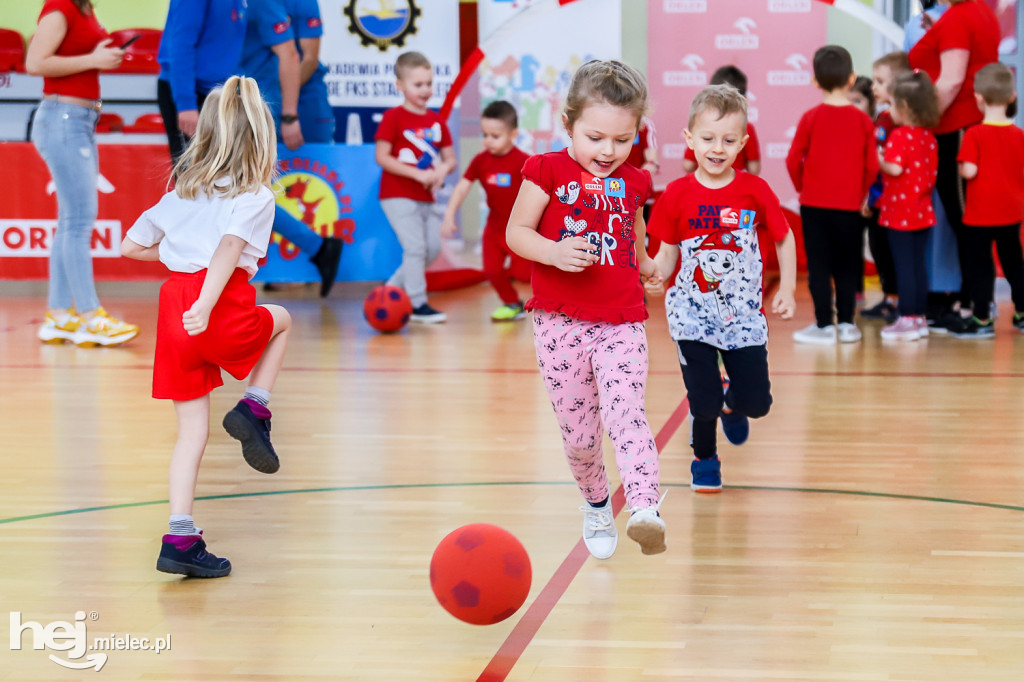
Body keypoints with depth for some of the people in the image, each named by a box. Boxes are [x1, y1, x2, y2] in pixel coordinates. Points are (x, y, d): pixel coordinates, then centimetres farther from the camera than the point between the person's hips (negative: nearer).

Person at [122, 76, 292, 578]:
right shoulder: (256, 195, -1)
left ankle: (180, 539, 3)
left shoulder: (182, 192, 18)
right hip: (224, 309, -5)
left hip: (173, 305, 5)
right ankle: (254, 408, 10)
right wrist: (206, 305, -30)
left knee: (192, 432, 10)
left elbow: (131, 246, 20)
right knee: (281, 322, 30)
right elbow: (230, 246, -19)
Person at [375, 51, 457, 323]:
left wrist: (441, 170, -13)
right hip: (398, 196, -7)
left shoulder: (436, 121, 10)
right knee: (415, 247, -12)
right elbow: (382, 157, -13)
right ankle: (417, 304, -4)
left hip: (425, 198, 7)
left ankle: (392, 290, 20)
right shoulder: (394, 117, -7)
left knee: (433, 247, 5)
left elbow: (450, 159, 12)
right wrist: (417, 174, -19)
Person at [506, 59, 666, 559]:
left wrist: (643, 264, 34)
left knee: (626, 413, -19)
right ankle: (596, 505, 31)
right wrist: (554, 252, -21)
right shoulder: (548, 171, -4)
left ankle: (645, 510, -32)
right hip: (560, 324, -1)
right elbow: (516, 232, -5)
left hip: (622, 324, 1)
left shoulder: (634, 183, 8)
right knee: (578, 432, 6)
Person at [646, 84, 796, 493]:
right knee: (703, 399, -1)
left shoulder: (755, 191, -6)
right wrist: (653, 275, -19)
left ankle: (732, 403, 38)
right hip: (693, 313, -1)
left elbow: (784, 240, 6)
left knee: (756, 403, 2)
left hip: (743, 313, 1)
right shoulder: (677, 195, -6)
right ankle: (704, 458, 28)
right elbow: (668, 252, 1)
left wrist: (786, 291, 0)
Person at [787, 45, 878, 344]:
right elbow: (872, 166, 0)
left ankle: (824, 325, 3)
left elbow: (794, 160, -3)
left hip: (814, 204, -1)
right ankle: (846, 324, 13)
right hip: (849, 206, 1)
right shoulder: (862, 120, -2)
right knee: (847, 267, 11)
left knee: (818, 266, 3)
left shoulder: (811, 118, -6)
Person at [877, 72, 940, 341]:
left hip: (899, 211, -7)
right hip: (923, 212, 7)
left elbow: (895, 168, -25)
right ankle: (919, 317, 16)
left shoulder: (899, 136, -16)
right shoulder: (929, 137, 7)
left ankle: (907, 319, 0)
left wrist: (878, 160, -8)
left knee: (904, 265, -2)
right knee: (918, 264, 12)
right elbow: (932, 171, 11)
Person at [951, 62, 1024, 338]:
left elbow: (968, 171, -21)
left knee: (981, 264, 2)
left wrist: (960, 167, -1)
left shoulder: (974, 135, -15)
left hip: (980, 213, -5)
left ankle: (982, 320, 5)